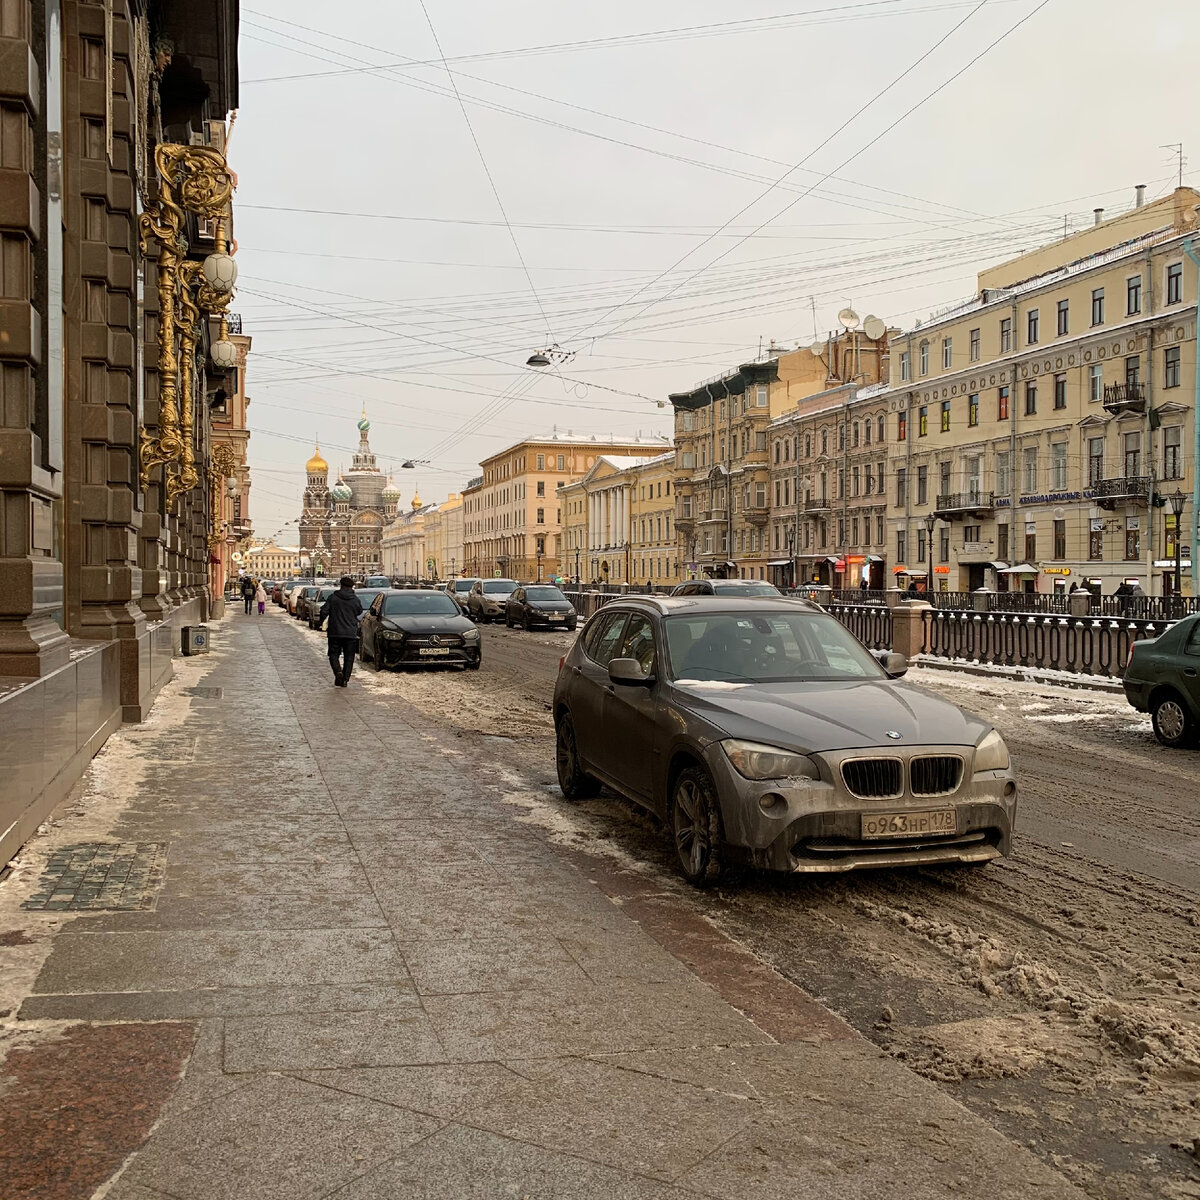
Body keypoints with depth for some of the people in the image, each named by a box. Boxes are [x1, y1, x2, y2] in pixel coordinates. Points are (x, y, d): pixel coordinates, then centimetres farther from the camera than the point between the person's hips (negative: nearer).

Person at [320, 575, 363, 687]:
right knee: (349, 657, 10)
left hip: (335, 632, -1)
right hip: (351, 634, 1)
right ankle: (345, 679, 6)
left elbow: (324, 611, -7)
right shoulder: (356, 600, 0)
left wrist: (323, 622, 10)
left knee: (334, 654, 9)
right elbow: (359, 612, 16)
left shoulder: (333, 598, -5)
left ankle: (338, 671, -17)